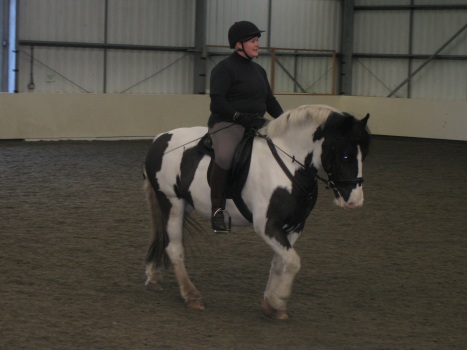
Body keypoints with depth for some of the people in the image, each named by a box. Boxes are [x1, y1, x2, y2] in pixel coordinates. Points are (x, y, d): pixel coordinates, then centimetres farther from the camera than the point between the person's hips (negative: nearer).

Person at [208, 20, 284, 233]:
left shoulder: (258, 70, 18)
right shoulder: (224, 68, -7)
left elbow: (270, 100, 23)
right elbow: (217, 102, -17)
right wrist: (241, 117, -26)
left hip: (256, 125, 8)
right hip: (226, 123, -8)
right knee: (225, 156, -38)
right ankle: (217, 210, -25)